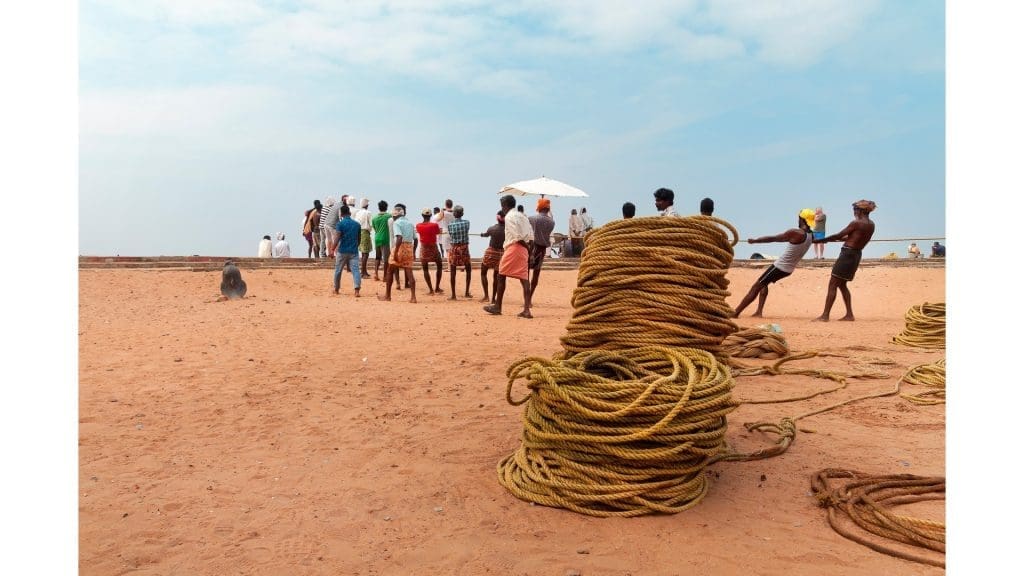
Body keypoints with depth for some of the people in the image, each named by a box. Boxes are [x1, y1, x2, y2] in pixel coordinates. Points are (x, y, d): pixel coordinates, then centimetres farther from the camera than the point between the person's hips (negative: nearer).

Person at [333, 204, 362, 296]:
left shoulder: (340, 224, -6)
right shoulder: (357, 224, 5)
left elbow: (338, 238, -13)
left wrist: (333, 249, -10)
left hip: (342, 251, -2)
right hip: (354, 251, 2)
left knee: (338, 270, 15)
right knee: (355, 270, -5)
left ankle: (336, 289, 28)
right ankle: (357, 290, -22)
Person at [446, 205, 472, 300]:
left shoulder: (450, 224, -6)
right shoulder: (467, 222, -4)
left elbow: (450, 235, 4)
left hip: (453, 248, -1)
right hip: (464, 248, 1)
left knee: (452, 271, 3)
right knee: (468, 270, 15)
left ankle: (453, 294, 3)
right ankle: (467, 292, 14)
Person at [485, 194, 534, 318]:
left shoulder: (509, 216, -7)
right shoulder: (523, 216, 18)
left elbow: (517, 236, -16)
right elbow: (531, 235, 12)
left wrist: (527, 247, -7)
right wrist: (528, 246, 9)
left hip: (513, 248, -7)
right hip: (524, 250, 7)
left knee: (501, 276, 4)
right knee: (524, 278, 0)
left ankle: (497, 307, 9)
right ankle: (526, 310, -7)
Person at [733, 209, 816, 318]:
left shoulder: (795, 233, -20)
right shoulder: (811, 236, 1)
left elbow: (772, 238, -13)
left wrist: (755, 240, -1)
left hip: (780, 267, -8)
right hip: (789, 269, 8)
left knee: (756, 287, -3)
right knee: (763, 283, 27)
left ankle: (735, 313, -3)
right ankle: (759, 312, 19)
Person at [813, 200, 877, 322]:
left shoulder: (856, 223, -15)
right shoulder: (871, 225, 10)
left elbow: (838, 236, -11)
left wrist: (819, 240, -2)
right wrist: (834, 239, 23)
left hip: (847, 254, -8)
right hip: (856, 255, 8)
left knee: (832, 285, -5)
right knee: (842, 285, 19)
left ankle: (825, 316, -8)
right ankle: (849, 315, 18)